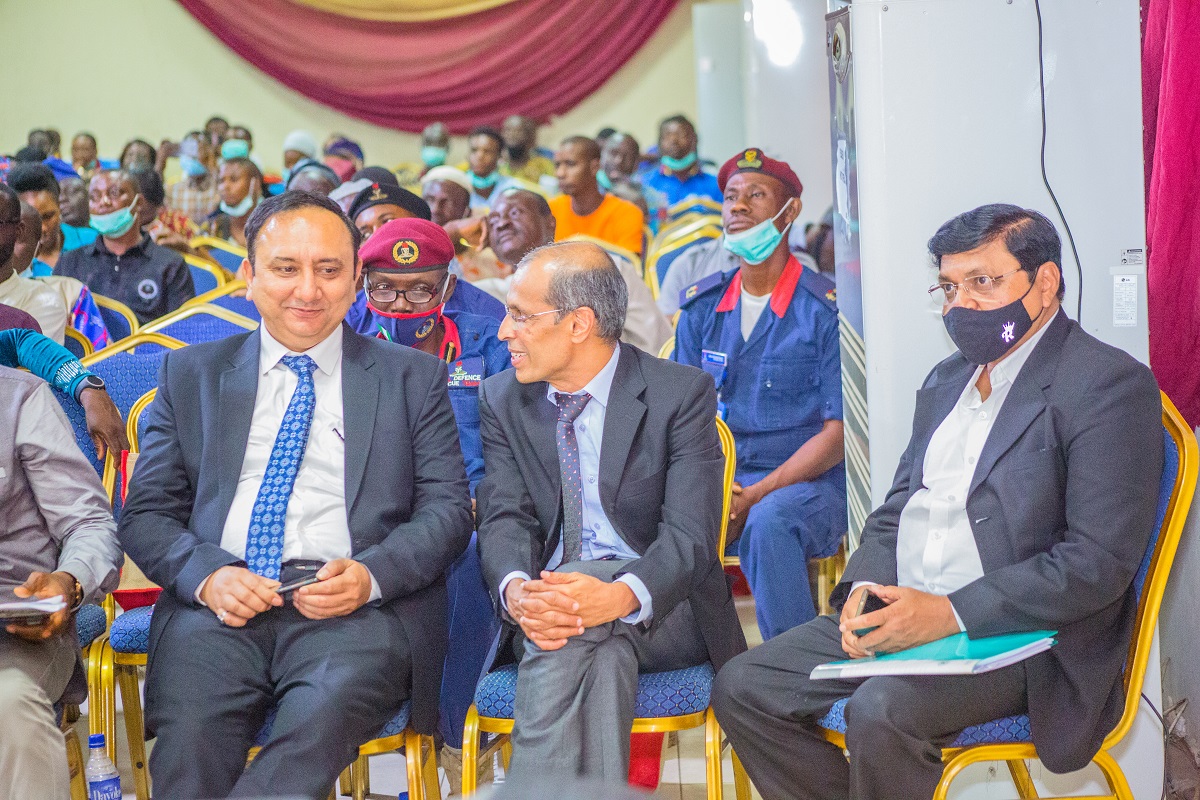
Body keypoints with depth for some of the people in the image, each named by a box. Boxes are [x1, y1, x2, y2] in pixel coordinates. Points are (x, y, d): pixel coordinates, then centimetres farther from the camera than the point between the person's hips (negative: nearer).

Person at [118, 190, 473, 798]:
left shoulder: (413, 378, 16)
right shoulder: (190, 374, 19)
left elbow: (448, 508, 9)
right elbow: (146, 513, 14)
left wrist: (370, 575, -12)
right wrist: (206, 575, -8)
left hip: (356, 610, -1)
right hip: (220, 607, 1)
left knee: (318, 724, -35)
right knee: (187, 743, -31)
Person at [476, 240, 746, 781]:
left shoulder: (682, 393, -4)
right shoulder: (502, 400, 10)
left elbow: (689, 534, -14)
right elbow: (505, 519, -1)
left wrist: (622, 595, -36)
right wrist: (517, 590, -27)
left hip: (660, 609, -2)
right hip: (545, 607, 3)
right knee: (604, 655, -34)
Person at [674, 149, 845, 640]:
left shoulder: (825, 310, -3)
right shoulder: (702, 308, 12)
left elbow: (836, 433, -7)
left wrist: (754, 495, -17)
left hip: (806, 482, -4)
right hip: (716, 479, 4)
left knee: (767, 522, -38)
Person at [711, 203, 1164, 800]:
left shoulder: (1109, 386, -9)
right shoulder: (946, 380, 19)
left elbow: (1100, 560, -18)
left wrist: (950, 613, -22)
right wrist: (864, 588, -2)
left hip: (1018, 636, -8)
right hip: (899, 615, 8)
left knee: (880, 710, -33)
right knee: (741, 689, -5)